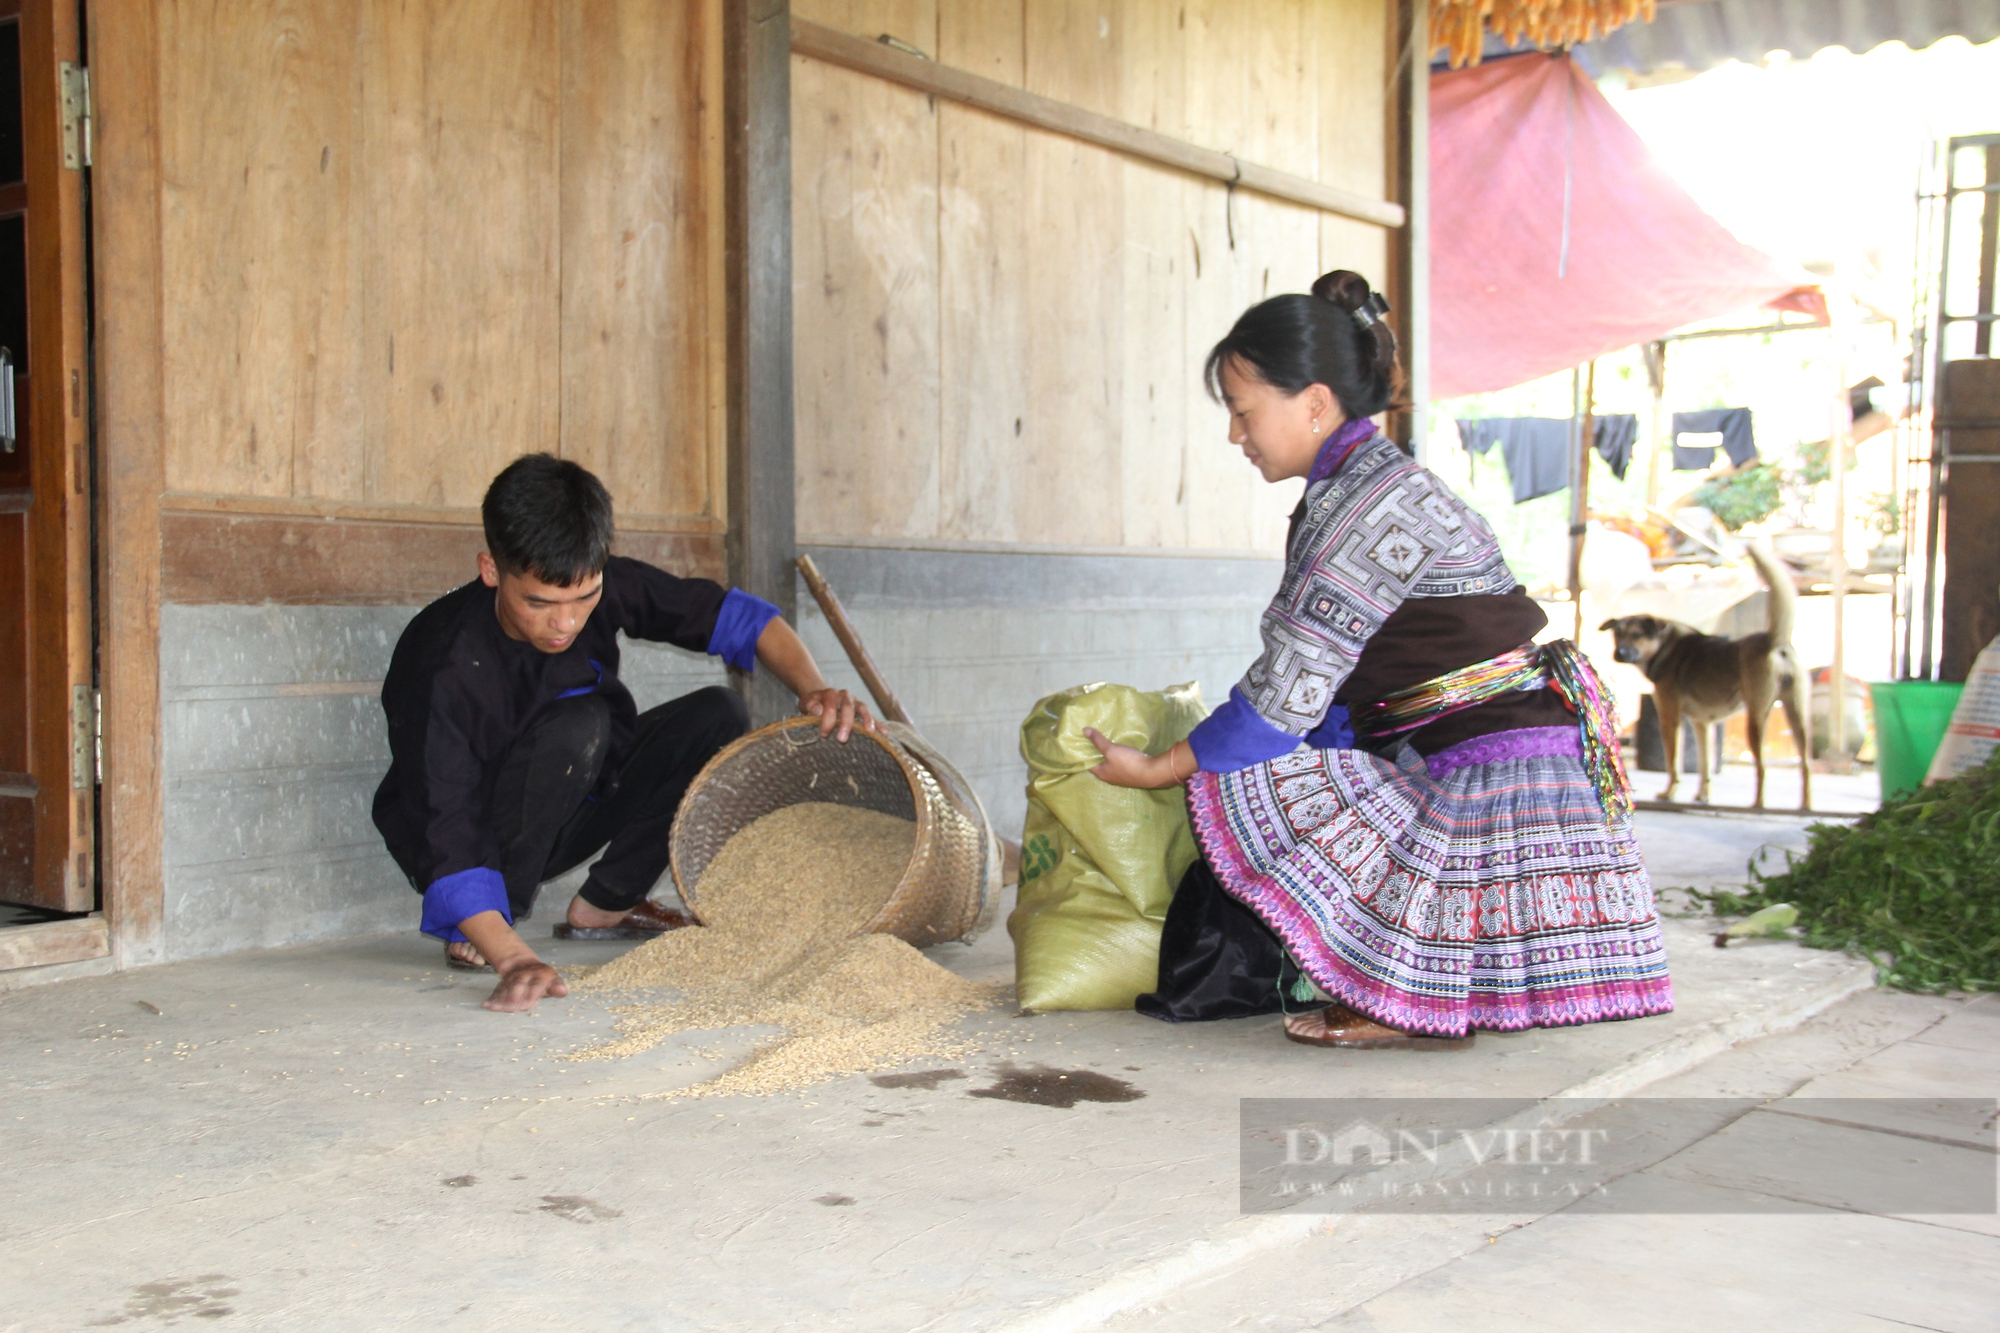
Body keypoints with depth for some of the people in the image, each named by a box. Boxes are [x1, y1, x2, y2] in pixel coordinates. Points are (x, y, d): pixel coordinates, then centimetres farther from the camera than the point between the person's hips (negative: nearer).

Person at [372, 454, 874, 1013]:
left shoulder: (605, 588, -17)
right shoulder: (443, 666, -32)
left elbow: (734, 614, -9)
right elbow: (447, 840, -37)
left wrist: (814, 690, -26)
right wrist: (514, 959, -49)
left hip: (565, 815, 6)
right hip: (476, 838, -6)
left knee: (717, 714, -11)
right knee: (575, 724, -33)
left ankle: (604, 904, -1)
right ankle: (481, 930, -16)